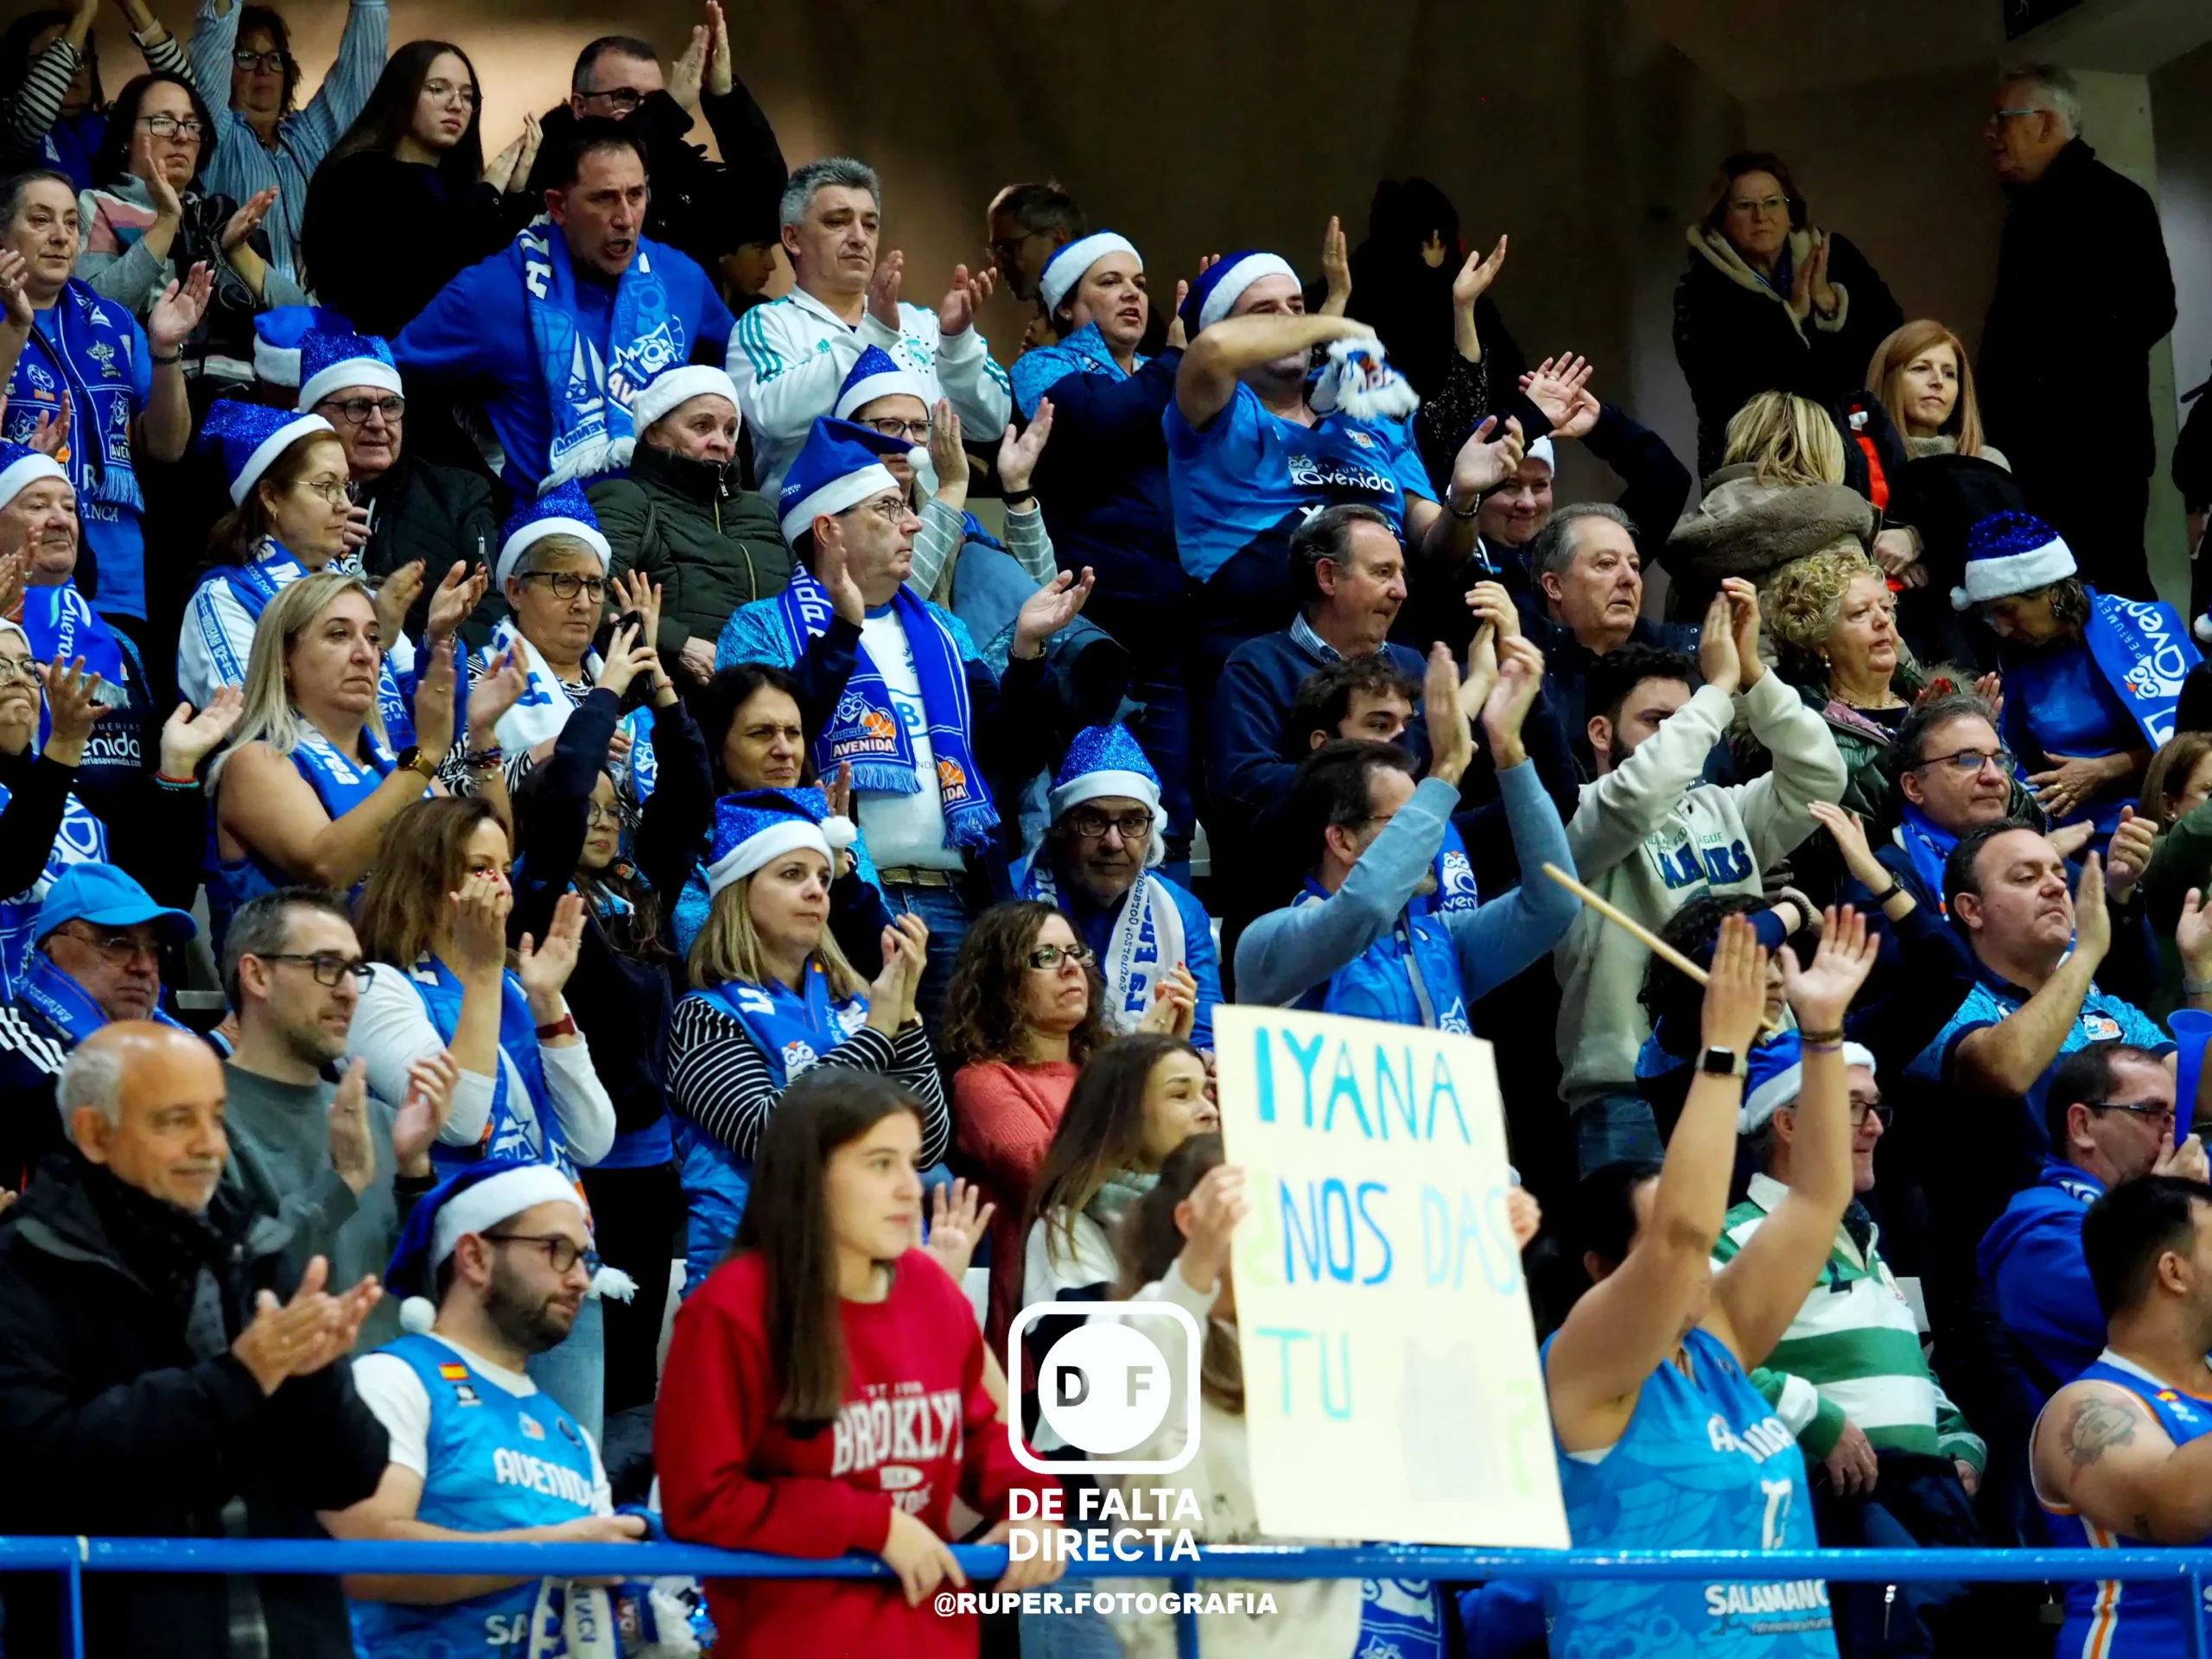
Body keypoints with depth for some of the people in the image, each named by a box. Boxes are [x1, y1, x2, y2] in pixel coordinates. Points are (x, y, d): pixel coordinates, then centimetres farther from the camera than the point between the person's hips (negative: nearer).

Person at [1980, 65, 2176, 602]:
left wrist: (2063, 377, -16)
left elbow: (2149, 312, -17)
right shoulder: (2033, 208, 20)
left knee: (2105, 591, -10)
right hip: (2038, 451, 9)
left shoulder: (2111, 201, -8)